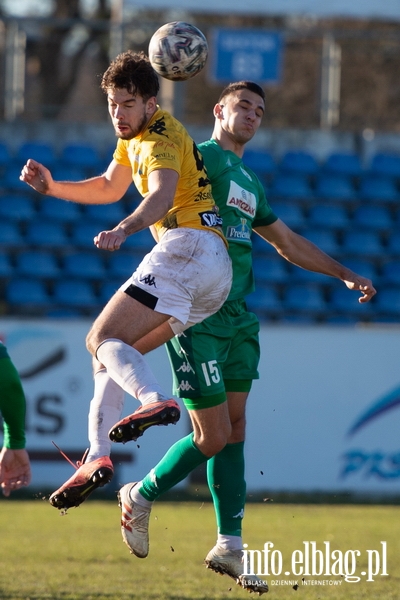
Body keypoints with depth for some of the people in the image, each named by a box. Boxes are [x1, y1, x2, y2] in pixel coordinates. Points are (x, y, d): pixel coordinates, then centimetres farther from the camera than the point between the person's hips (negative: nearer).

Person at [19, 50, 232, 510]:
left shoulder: (159, 138, -8)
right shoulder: (134, 134, 23)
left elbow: (162, 195, -30)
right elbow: (110, 188, 39)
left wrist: (123, 230, -48)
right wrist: (51, 187, 26)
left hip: (187, 245, -10)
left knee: (103, 338, -16)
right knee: (110, 345, 12)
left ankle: (155, 400, -44)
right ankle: (97, 454, 1)